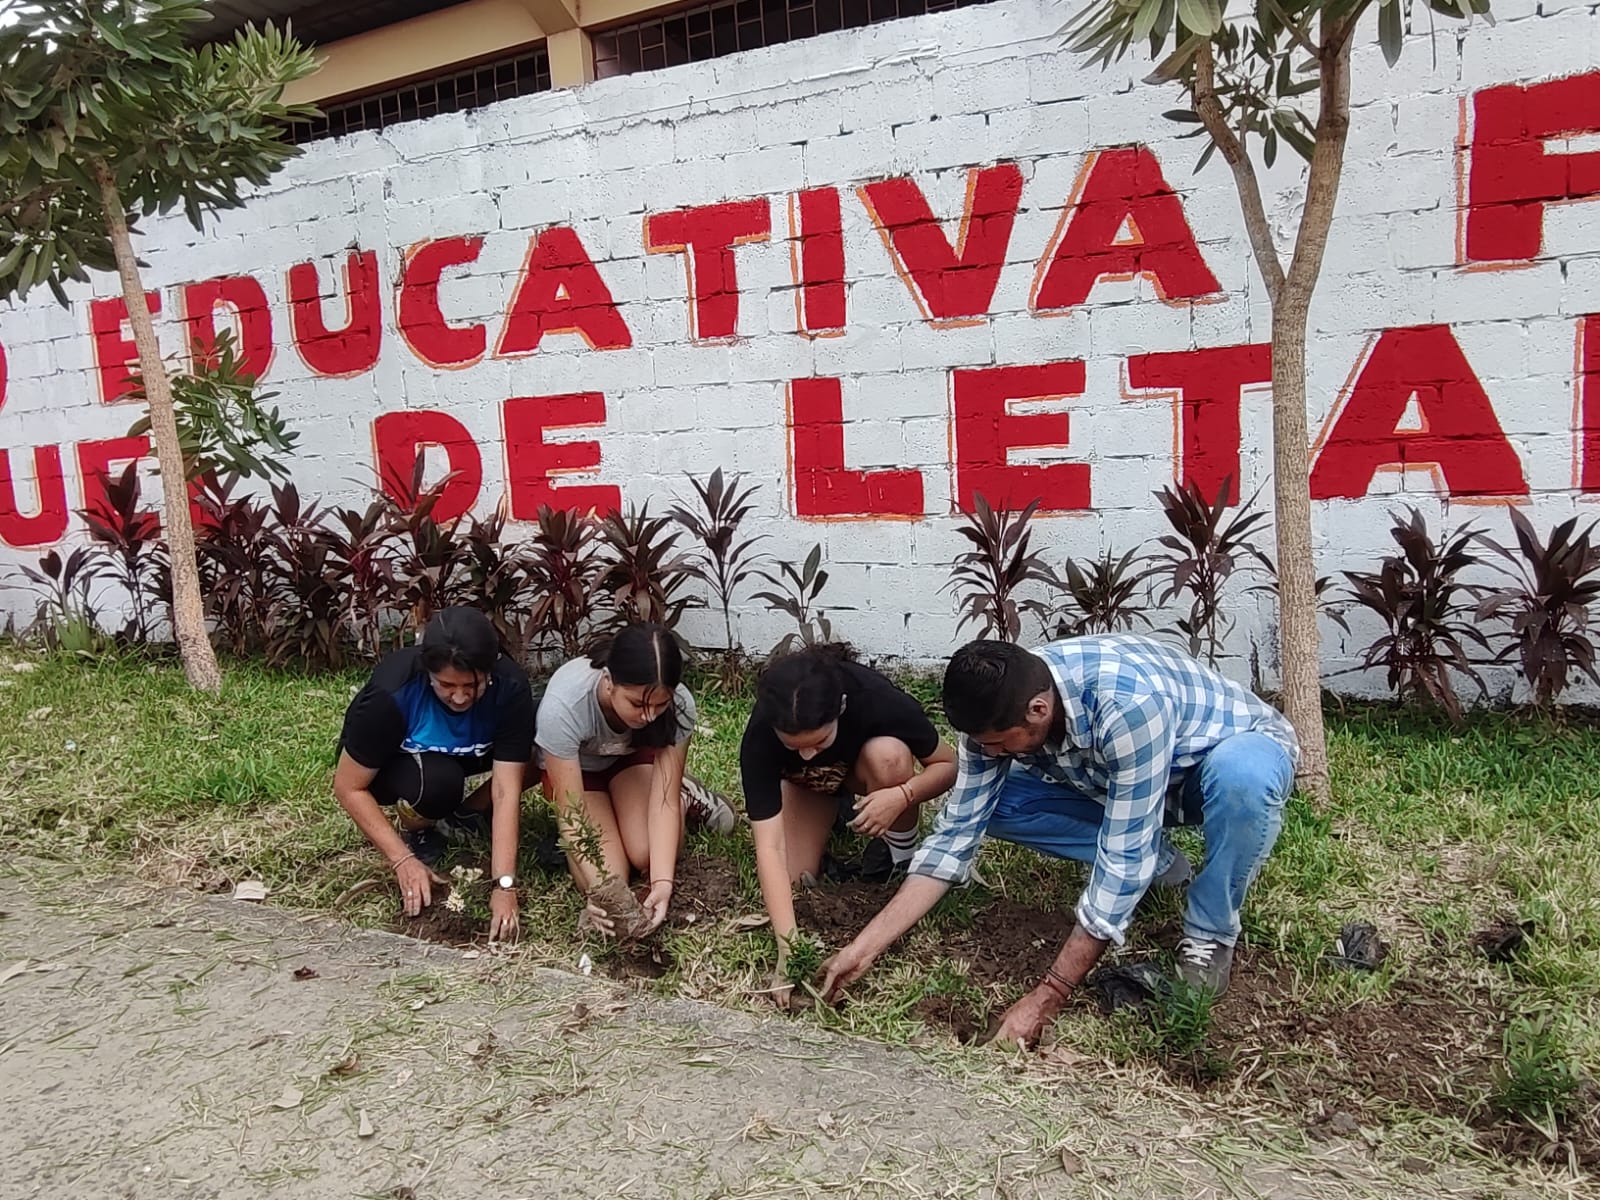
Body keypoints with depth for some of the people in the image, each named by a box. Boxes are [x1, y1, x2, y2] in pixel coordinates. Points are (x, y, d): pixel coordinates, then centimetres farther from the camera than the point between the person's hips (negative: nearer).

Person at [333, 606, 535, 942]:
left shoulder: (510, 686, -31)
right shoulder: (391, 693, -35)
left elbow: (506, 792, -31)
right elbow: (349, 787, -23)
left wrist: (504, 885, -38)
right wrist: (403, 860, -28)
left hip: (464, 756, 3)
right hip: (394, 764, -3)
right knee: (437, 782, -38)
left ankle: (468, 813, 0)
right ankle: (415, 827, -4)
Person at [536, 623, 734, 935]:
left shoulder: (679, 705, -33)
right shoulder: (562, 705, -41)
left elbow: (663, 800, -28)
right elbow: (571, 812, -35)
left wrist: (663, 881, -40)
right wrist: (599, 888, -48)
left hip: (634, 754, 1)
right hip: (573, 766, -1)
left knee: (650, 858, -21)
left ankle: (684, 799, 10)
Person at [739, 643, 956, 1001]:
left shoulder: (879, 701, -38)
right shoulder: (759, 737, -37)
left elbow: (948, 765, -21)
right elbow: (769, 848, -39)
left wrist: (903, 795, -42)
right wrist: (788, 948, -48)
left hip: (863, 775, 0)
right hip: (806, 786, 0)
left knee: (887, 756, -35)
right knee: (793, 879, -20)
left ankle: (902, 855, -8)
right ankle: (833, 814, 9)